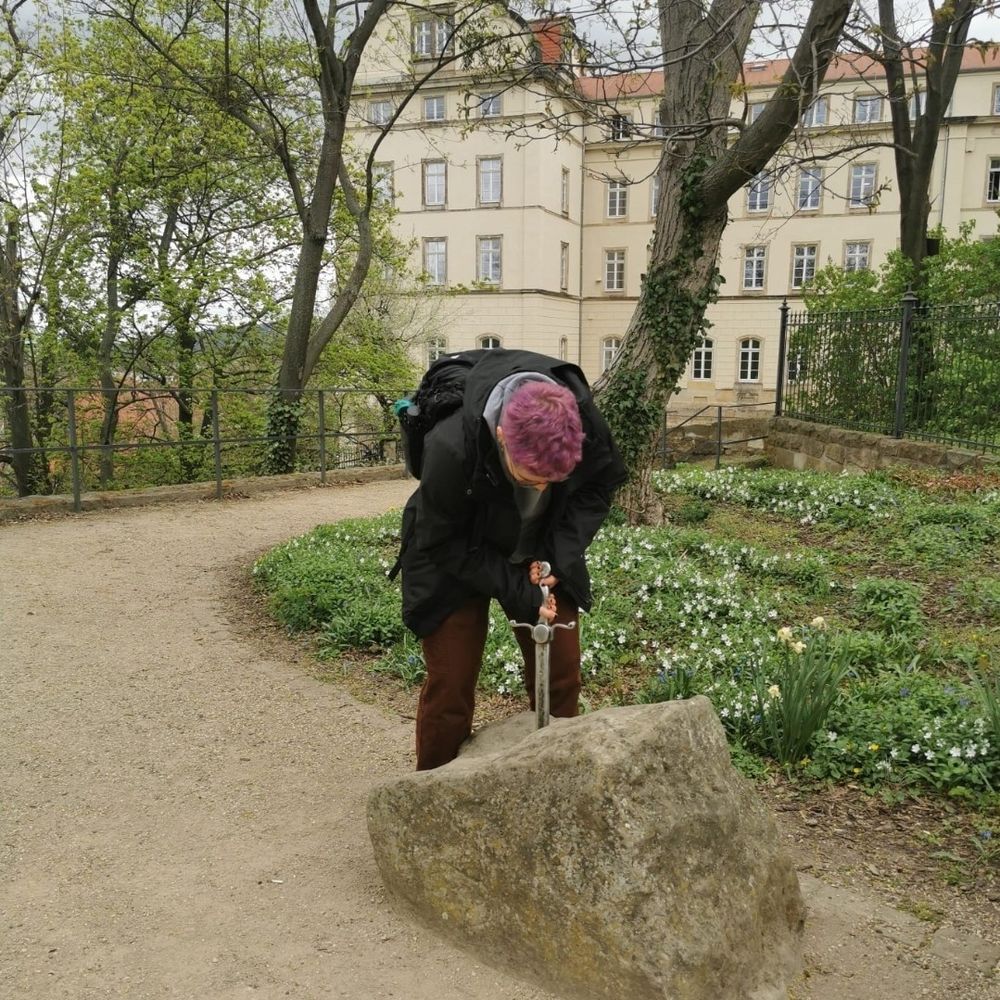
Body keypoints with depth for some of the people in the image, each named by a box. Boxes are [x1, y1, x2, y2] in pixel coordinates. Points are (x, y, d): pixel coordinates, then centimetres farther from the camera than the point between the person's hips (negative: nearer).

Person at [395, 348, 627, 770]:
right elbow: (441, 544, -23)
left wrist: (560, 557, -19)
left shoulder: (586, 424, -28)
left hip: (539, 558, 4)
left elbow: (602, 483, -6)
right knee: (450, 688, -2)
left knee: (561, 676, 5)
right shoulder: (450, 449, -39)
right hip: (454, 564, -3)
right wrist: (517, 592, -26)